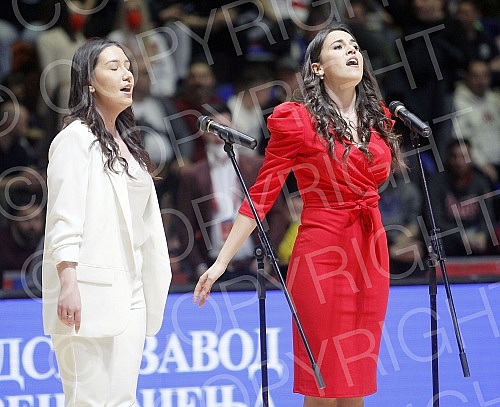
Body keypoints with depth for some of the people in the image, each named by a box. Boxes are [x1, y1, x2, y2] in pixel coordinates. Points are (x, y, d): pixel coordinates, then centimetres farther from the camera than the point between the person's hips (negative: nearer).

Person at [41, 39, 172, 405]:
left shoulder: (128, 142, 21)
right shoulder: (77, 138, -4)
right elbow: (64, 218, -12)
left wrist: (152, 284, 17)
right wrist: (68, 284, -21)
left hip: (128, 290, 8)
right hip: (89, 293, -8)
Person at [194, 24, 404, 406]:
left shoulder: (378, 118, 11)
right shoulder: (298, 120, -5)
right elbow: (261, 195, -6)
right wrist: (221, 262, -9)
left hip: (371, 252, 5)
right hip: (322, 255, -5)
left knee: (356, 376, 8)